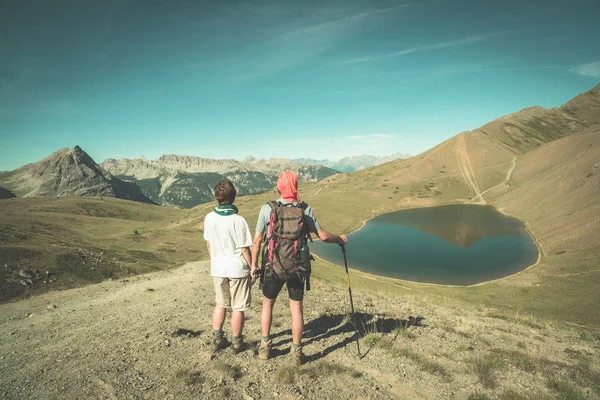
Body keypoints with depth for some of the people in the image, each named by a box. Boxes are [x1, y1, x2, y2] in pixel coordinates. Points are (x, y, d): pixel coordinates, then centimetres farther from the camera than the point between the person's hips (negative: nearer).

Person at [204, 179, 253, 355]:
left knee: (220, 304, 22)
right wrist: (253, 268, -2)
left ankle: (216, 340, 29)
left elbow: (208, 244, 5)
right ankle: (237, 343, 25)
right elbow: (244, 249, -16)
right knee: (238, 308, 11)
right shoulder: (238, 220, -21)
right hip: (237, 269, -4)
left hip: (218, 268, 5)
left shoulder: (209, 218, -6)